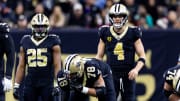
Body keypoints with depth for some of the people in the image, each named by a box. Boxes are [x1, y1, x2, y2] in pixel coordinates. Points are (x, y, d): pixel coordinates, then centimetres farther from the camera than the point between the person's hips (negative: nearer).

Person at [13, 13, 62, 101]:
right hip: (30, 83, 4)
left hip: (47, 83, -3)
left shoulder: (53, 42, -2)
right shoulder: (25, 42, 9)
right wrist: (16, 85, 6)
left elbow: (57, 65, -5)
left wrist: (57, 84, -14)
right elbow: (21, 66, 11)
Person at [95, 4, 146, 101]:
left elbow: (142, 56, 1)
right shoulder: (105, 33, 5)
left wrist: (136, 69, -16)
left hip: (128, 75, 0)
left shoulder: (132, 33, 0)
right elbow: (99, 56, 13)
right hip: (111, 74, 0)